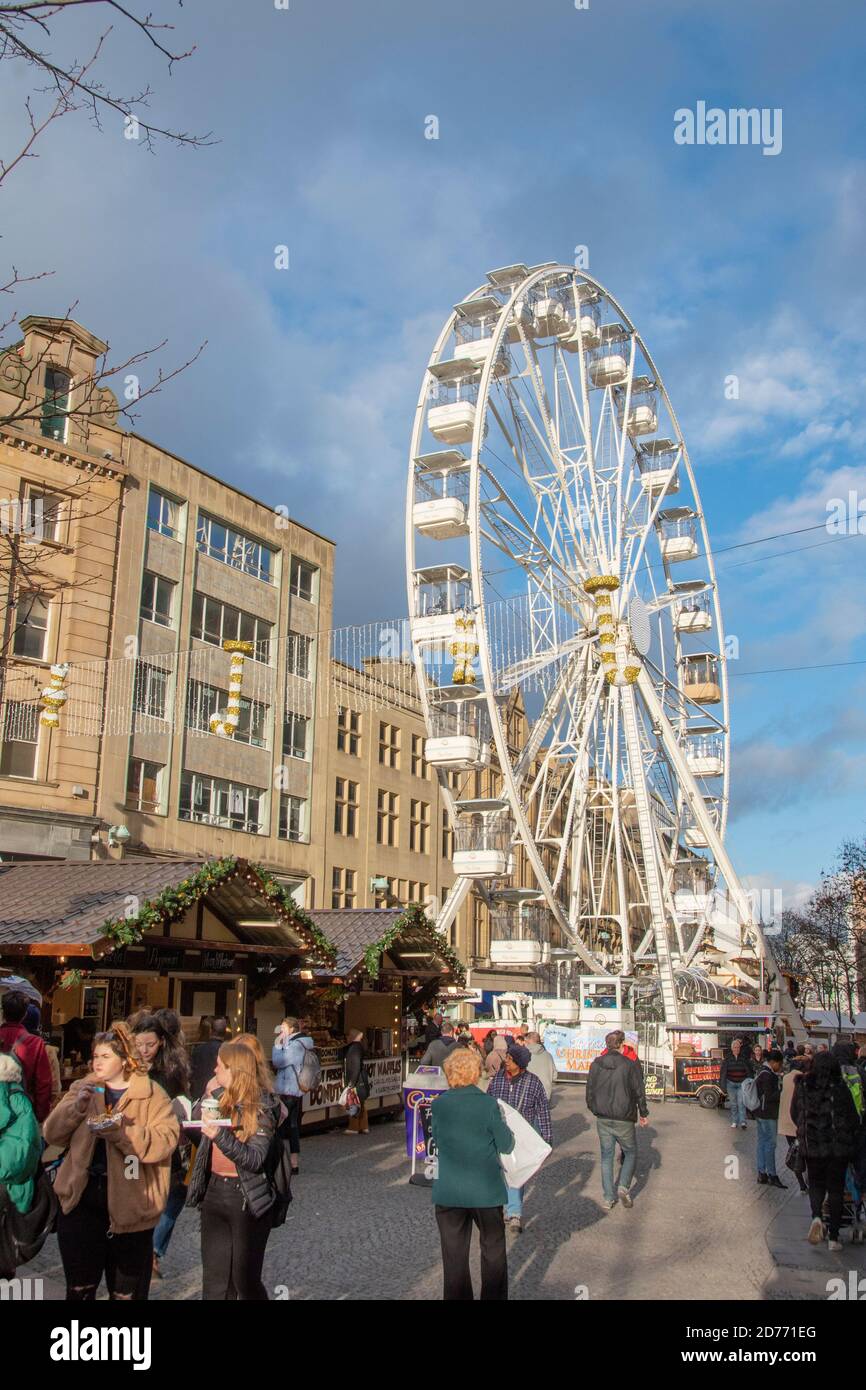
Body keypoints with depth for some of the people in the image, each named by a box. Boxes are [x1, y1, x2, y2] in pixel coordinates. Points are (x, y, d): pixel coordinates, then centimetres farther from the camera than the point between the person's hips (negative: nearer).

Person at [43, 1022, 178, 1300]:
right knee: (79, 1289, 14)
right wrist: (77, 1106, -17)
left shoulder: (151, 1093, -4)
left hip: (128, 1202, -3)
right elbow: (52, 1134, 0)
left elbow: (166, 1139, -16)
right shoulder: (83, 1089, 8)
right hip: (82, 1197, 3)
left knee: (126, 1291, 13)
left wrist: (121, 1130, -26)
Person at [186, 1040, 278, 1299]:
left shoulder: (261, 1107, -11)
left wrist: (221, 1136, -30)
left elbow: (255, 1160, -20)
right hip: (214, 1192, 5)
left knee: (245, 1280, 4)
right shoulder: (216, 1098, 5)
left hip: (247, 1199, -5)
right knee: (214, 1282, 9)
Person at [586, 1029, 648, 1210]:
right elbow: (639, 1092, -6)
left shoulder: (596, 1064, 0)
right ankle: (623, 1186, -3)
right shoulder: (630, 1065, -12)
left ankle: (609, 1198, 14)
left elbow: (589, 1090, 7)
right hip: (623, 1120, -3)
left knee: (606, 1156, 13)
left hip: (602, 1119, 3)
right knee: (630, 1153, 16)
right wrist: (644, 1114, 8)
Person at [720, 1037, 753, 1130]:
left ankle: (742, 1122, -8)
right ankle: (734, 1122, 16)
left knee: (741, 1102, -10)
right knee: (733, 1103, 8)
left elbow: (750, 1070, 4)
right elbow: (723, 1071, 3)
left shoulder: (744, 1058, -1)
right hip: (731, 1083, 1)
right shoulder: (727, 1058, 0)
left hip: (742, 1084, -1)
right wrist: (722, 1083, 1)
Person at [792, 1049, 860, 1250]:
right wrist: (853, 1141, 12)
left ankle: (816, 1216, -11)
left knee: (816, 1184, 18)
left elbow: (794, 1114, 6)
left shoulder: (802, 1088, -5)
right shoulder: (840, 1088, -12)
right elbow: (853, 1117, -6)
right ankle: (833, 1237, 12)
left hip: (811, 1145, 1)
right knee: (835, 1188, 12)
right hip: (838, 1146, -1)